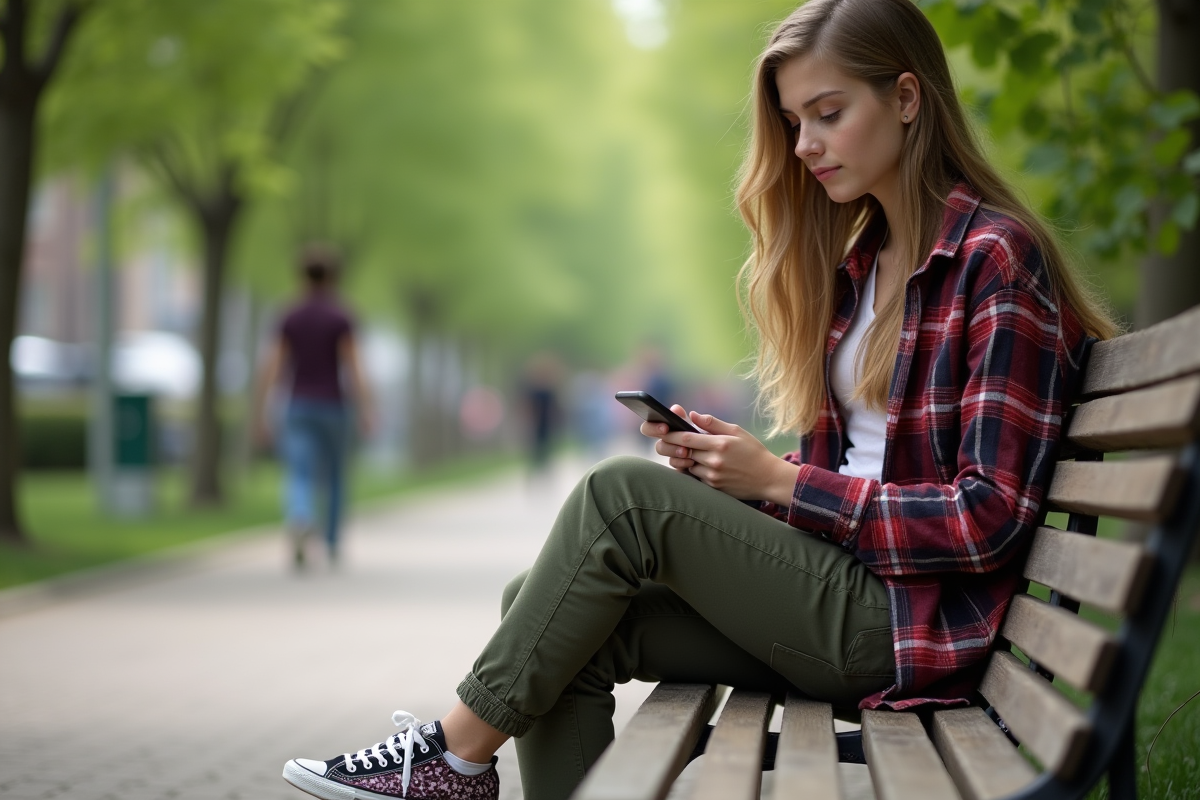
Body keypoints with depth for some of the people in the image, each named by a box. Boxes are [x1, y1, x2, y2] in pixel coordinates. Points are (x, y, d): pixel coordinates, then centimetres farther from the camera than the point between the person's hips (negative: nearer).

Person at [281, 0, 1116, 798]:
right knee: (551, 620, -9)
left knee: (625, 492, -19)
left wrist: (779, 479, -14)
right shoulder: (857, 259, 15)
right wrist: (728, 471, -4)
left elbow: (987, 517, -16)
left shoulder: (996, 258, -10)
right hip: (836, 581, 8)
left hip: (915, 620, -8)